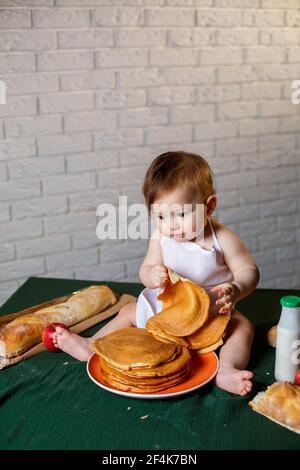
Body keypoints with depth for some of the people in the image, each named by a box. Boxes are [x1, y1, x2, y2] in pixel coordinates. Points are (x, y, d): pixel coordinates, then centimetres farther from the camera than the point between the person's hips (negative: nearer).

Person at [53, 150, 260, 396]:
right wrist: (151, 275, -32)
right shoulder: (160, 237, -11)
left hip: (213, 311, -3)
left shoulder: (223, 239, -20)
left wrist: (234, 290, -37)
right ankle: (91, 346, 3)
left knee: (243, 326, -26)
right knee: (129, 312, 1)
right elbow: (146, 270, -6)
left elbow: (249, 271, -14)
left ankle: (226, 370, -45)